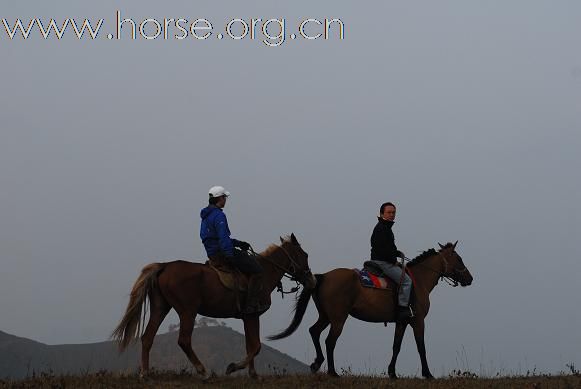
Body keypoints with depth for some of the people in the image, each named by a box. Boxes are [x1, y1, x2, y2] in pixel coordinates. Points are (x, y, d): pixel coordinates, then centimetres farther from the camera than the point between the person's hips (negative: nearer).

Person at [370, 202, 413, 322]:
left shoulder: (386, 227, 20)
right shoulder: (381, 228, -14)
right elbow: (383, 249, -20)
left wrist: (397, 253, 13)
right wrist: (394, 261, -13)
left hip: (385, 261, 11)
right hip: (382, 262, -11)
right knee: (406, 280, -18)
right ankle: (403, 308, -21)